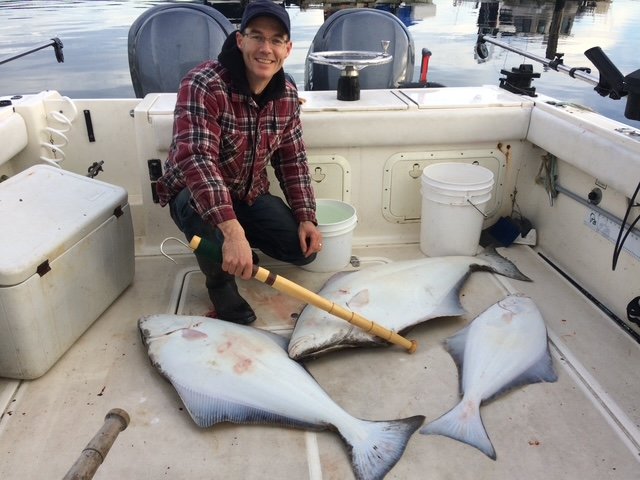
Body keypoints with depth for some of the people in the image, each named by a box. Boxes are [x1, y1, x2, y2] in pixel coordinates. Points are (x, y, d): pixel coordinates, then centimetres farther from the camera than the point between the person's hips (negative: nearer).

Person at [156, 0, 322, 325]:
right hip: (195, 193, -5)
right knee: (201, 208, -40)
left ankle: (239, 254, 22)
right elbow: (195, 159, -40)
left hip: (250, 194, 6)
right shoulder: (203, 85, -27)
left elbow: (293, 160, 3)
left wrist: (306, 218, -8)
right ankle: (220, 282, -9)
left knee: (305, 249, -6)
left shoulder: (287, 95, -6)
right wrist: (232, 230, -52)